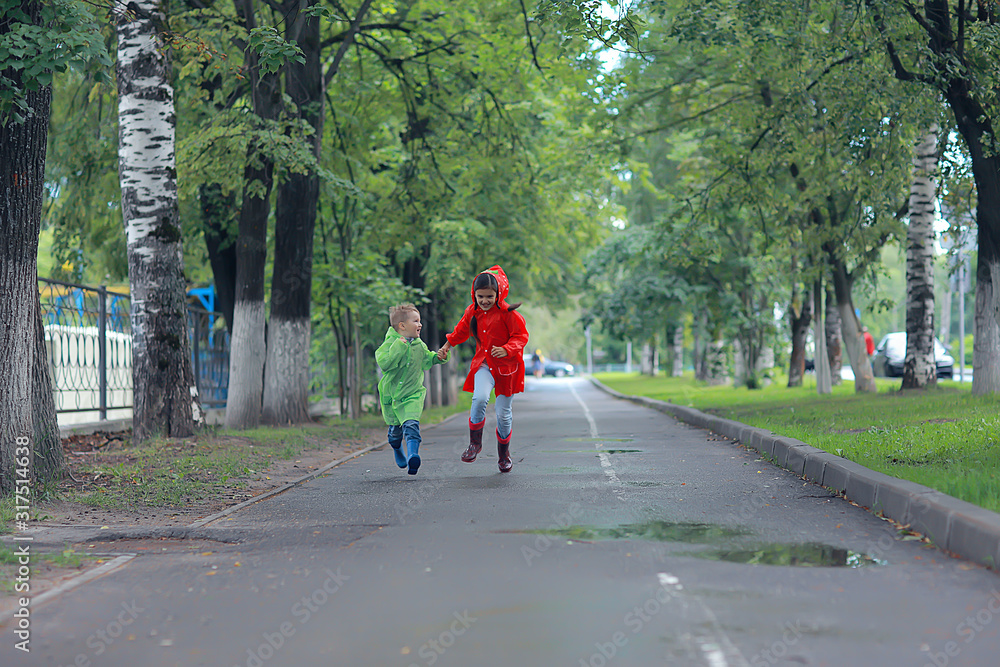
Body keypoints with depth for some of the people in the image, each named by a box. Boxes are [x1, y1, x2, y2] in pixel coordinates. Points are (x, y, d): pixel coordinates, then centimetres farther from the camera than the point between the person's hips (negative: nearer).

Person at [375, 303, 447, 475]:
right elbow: (384, 363, -31)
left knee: (411, 425, -22)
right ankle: (397, 451, 42)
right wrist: (399, 347, -33)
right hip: (391, 395, -2)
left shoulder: (419, 345, 3)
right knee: (395, 430, 13)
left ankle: (412, 455, -33)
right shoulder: (391, 343, -15)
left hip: (413, 394, 2)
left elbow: (426, 360, 23)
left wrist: (438, 357, 4)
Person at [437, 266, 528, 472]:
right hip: (483, 363, 2)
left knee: (503, 412, 4)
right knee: (480, 398, -27)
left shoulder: (507, 313, -14)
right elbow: (461, 331, 22)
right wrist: (447, 346, 26)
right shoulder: (472, 312, 1)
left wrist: (506, 349, -27)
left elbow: (521, 337, -11)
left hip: (506, 366, -2)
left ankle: (503, 454, 27)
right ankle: (475, 443, -9)